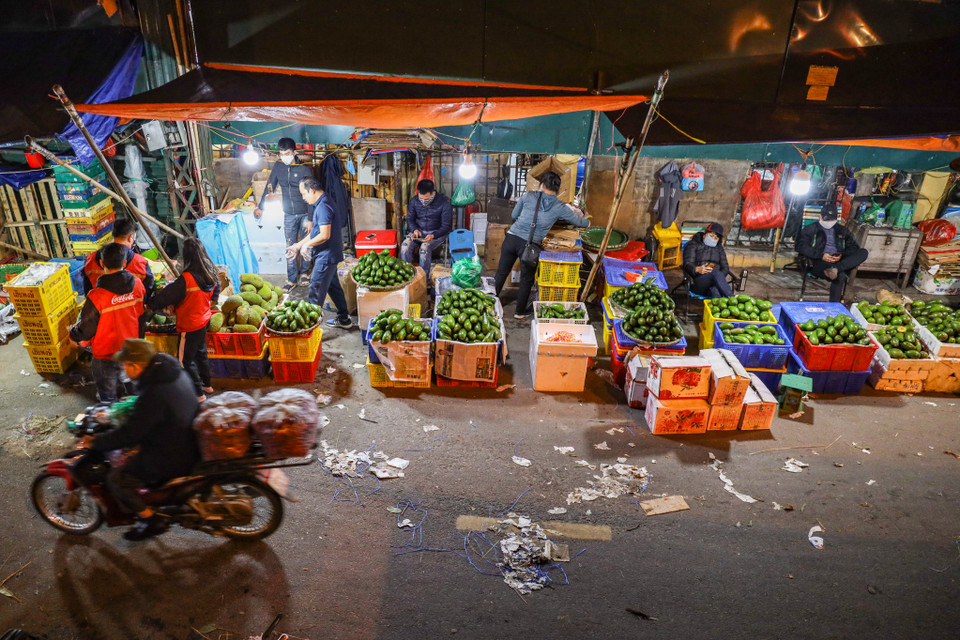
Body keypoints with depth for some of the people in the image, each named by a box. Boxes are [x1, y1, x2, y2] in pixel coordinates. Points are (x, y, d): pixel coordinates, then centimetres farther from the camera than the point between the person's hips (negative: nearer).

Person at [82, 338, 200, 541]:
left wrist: (95, 443, -8)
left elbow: (129, 433, -23)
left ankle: (150, 520, 13)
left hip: (172, 458, -9)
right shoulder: (174, 370, -4)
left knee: (117, 479, 1)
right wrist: (124, 406, 24)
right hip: (187, 442, 9)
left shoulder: (153, 395, -32)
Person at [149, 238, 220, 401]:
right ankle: (206, 385, 39)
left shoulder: (186, 278, -27)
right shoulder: (211, 273, -5)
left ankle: (198, 393, 17)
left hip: (190, 324, -8)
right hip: (204, 319, 8)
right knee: (200, 353, 25)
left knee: (186, 360, 7)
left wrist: (151, 303, 0)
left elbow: (167, 296, -18)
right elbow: (215, 295, 12)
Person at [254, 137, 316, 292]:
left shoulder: (305, 169, -14)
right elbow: (270, 187, 10)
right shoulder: (278, 166, -1)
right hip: (289, 214, 3)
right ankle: (291, 279, 13)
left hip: (305, 213, -3)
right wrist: (261, 207, 10)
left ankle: (305, 272, 30)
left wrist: (311, 219, -17)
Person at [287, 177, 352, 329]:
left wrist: (307, 244, -11)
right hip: (329, 255, 11)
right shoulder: (322, 205, 14)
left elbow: (324, 235, -26)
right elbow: (316, 232, 20)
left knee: (316, 293, -4)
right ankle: (343, 319, 30)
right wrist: (298, 245, 18)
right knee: (333, 286, 19)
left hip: (326, 256, -11)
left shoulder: (323, 207, -19)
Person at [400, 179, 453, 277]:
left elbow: (446, 226, -11)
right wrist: (415, 230, -14)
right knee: (405, 245, -27)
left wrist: (433, 235, -27)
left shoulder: (444, 202, -14)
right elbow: (410, 219, 8)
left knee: (425, 247, -34)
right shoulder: (414, 201, -2)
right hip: (418, 231, 4)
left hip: (437, 233, -3)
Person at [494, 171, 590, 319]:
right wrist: (587, 222, 38)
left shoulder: (528, 196, 4)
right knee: (526, 280, 17)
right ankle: (520, 312, 28)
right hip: (529, 245, -2)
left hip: (511, 238, 2)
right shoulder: (560, 207, 1)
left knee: (501, 274, 17)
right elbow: (580, 222, 15)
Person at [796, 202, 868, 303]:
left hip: (840, 261, 5)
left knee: (864, 252, -25)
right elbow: (801, 246, -2)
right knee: (840, 275, -37)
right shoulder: (811, 229, 16)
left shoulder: (842, 231, 28)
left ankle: (835, 269, -44)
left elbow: (854, 247, 18)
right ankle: (834, 305, -38)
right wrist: (821, 255, -14)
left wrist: (842, 255, -6)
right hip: (819, 263, -5)